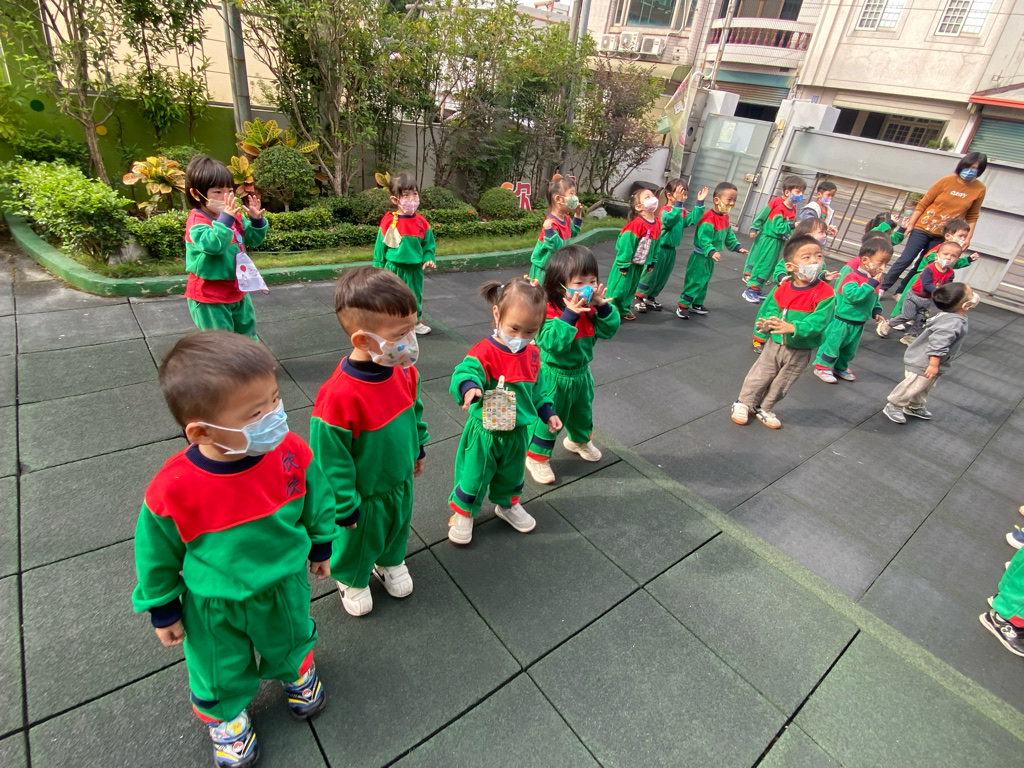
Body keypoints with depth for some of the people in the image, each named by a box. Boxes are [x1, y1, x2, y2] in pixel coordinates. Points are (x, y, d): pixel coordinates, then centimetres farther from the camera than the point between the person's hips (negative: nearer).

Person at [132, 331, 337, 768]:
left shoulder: (291, 452, -28)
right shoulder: (175, 490, -33)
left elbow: (317, 502, -7)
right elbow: (156, 553, -12)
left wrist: (320, 548, 7)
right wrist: (163, 610, 1)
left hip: (285, 588, 2)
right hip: (215, 609, -1)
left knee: (290, 640, 32)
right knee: (223, 671, 28)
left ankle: (296, 672, 67)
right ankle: (224, 717, 61)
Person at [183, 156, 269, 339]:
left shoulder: (235, 217, 2)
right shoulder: (197, 222, -20)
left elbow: (253, 240, 9)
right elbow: (213, 245, -35)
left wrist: (256, 220, -10)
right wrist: (225, 219, -40)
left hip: (237, 291, 7)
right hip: (210, 297, -7)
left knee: (247, 334, 24)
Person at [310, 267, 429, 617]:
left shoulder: (404, 371, -16)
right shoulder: (339, 396, -37)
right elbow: (330, 456, -26)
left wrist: (418, 449, 16)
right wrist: (344, 506, -16)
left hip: (401, 480, 6)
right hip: (365, 493, -6)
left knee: (397, 526, 31)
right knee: (361, 539, 23)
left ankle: (390, 562, 61)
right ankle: (352, 579, 54)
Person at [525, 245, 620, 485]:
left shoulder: (590, 307, -6)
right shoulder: (549, 310, -28)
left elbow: (608, 331, -6)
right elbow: (552, 342, -37)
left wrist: (602, 306, -22)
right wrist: (570, 314, -42)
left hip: (581, 373, 7)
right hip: (555, 377, -7)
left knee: (582, 412, 29)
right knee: (548, 418, 7)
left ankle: (579, 441, 57)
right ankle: (537, 457, 28)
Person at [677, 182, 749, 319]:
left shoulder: (725, 217, 7)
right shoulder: (709, 218, -24)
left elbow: (729, 235, 18)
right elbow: (703, 239, -31)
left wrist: (737, 247, 15)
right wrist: (711, 252, -42)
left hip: (710, 259, 9)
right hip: (700, 257, -9)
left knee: (704, 282, 18)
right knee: (695, 281, -8)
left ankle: (697, 304, 30)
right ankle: (682, 306, 0)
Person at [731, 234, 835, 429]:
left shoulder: (825, 293, -18)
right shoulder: (783, 288, -10)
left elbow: (818, 321, -25)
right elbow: (769, 308, -5)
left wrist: (793, 328, -39)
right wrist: (767, 322, -27)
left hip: (800, 352, 0)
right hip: (775, 344, 1)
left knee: (781, 384, 18)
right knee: (759, 376, 13)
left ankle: (763, 408, 39)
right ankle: (744, 403, 33)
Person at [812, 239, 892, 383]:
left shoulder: (874, 279, 6)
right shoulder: (852, 278, -22)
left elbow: (875, 299, 19)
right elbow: (853, 295, -37)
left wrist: (877, 312, 7)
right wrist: (871, 284, -35)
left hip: (858, 324, 9)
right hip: (842, 321, -9)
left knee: (850, 349, 20)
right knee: (833, 344, 3)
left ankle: (840, 367, 36)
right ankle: (822, 366, 16)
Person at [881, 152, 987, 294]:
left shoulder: (980, 189, -2)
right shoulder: (947, 181, -8)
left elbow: (972, 217, 4)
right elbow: (923, 203, -4)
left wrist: (968, 237, -2)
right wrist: (911, 223, -7)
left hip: (943, 236, 2)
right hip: (923, 229, -2)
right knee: (905, 260, -8)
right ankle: (883, 288, 1)